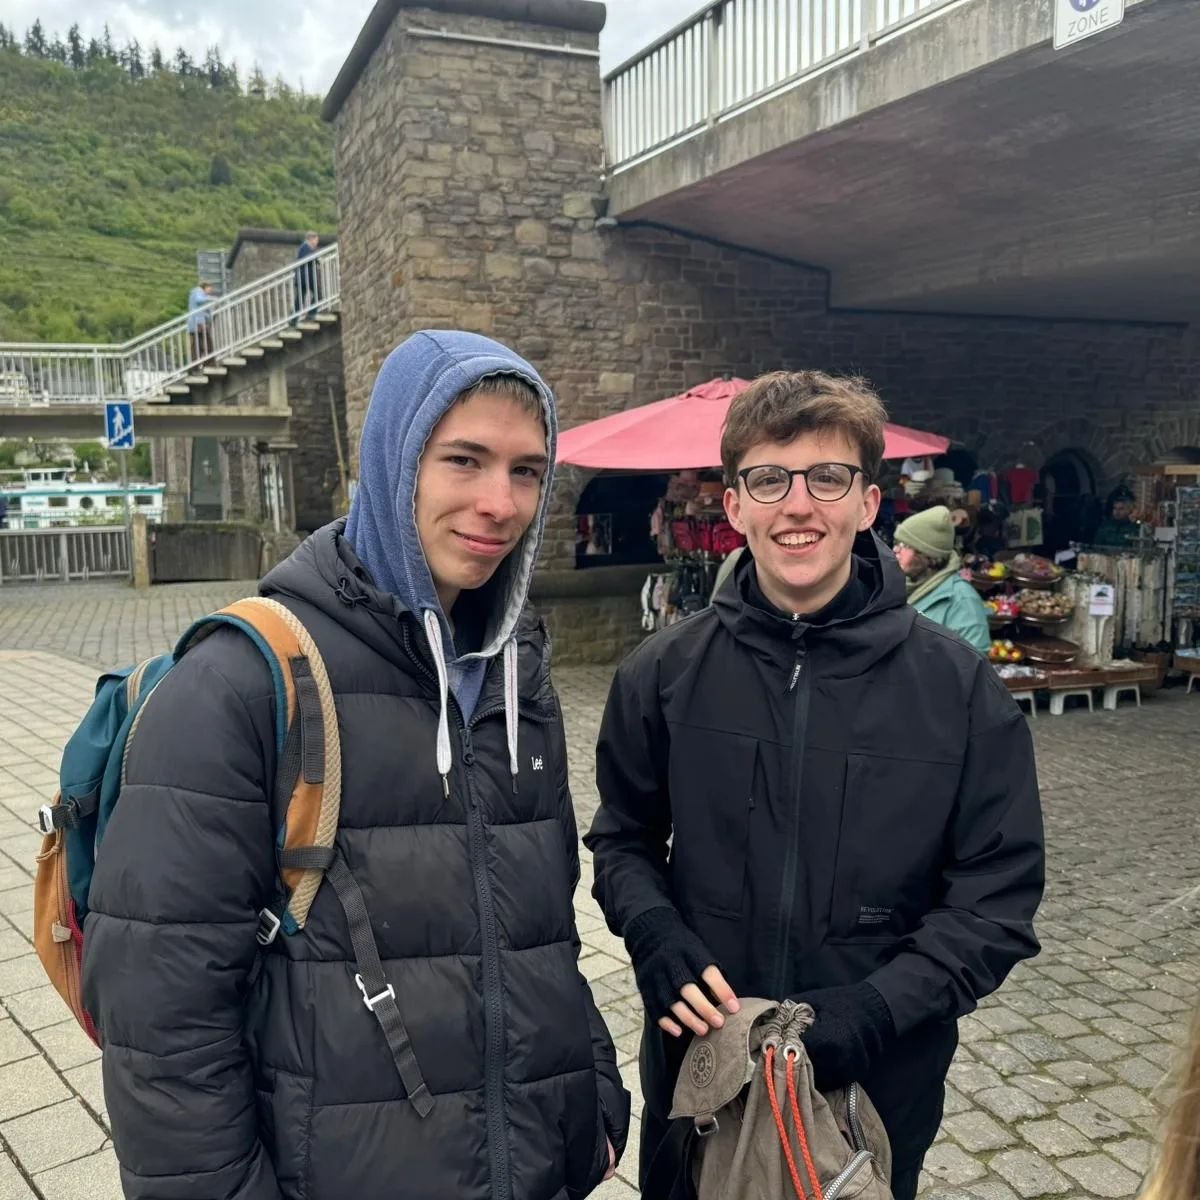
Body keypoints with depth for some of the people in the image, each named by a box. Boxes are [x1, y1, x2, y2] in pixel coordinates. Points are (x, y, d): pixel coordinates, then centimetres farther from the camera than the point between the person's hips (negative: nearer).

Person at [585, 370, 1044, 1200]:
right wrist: (657, 939, -13)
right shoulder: (664, 673, -6)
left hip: (881, 1083, -1)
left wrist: (876, 1007, -19)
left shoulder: (957, 686, -10)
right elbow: (623, 840, 6)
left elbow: (997, 898, -7)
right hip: (698, 1064, 1)